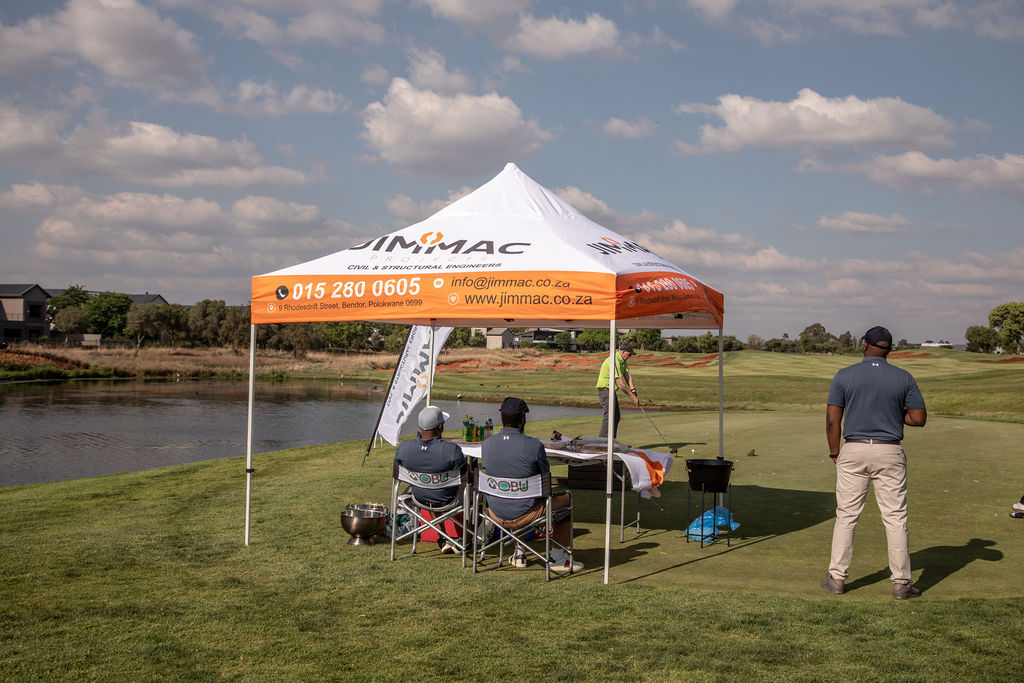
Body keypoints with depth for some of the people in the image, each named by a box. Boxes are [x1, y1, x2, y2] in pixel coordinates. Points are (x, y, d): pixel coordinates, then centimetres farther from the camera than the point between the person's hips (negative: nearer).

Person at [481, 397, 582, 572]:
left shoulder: (486, 445, -4)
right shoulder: (534, 445, -17)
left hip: (496, 513, 5)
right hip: (525, 514, -5)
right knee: (566, 499, 20)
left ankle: (519, 553, 38)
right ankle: (557, 558, 26)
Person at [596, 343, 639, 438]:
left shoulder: (622, 360, 10)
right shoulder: (614, 361, -23)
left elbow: (627, 375, 2)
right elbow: (620, 383, -25)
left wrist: (632, 389, -15)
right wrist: (632, 396, -22)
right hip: (605, 390, -11)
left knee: (616, 416, 14)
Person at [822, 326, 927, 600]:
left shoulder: (844, 376, -3)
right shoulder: (904, 378, -1)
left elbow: (832, 420, -5)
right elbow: (919, 419, 0)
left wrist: (835, 453, 5)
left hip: (853, 452, 0)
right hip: (890, 453, 0)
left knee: (846, 516, 8)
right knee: (895, 518, 5)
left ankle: (837, 577, 11)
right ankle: (901, 583, 8)